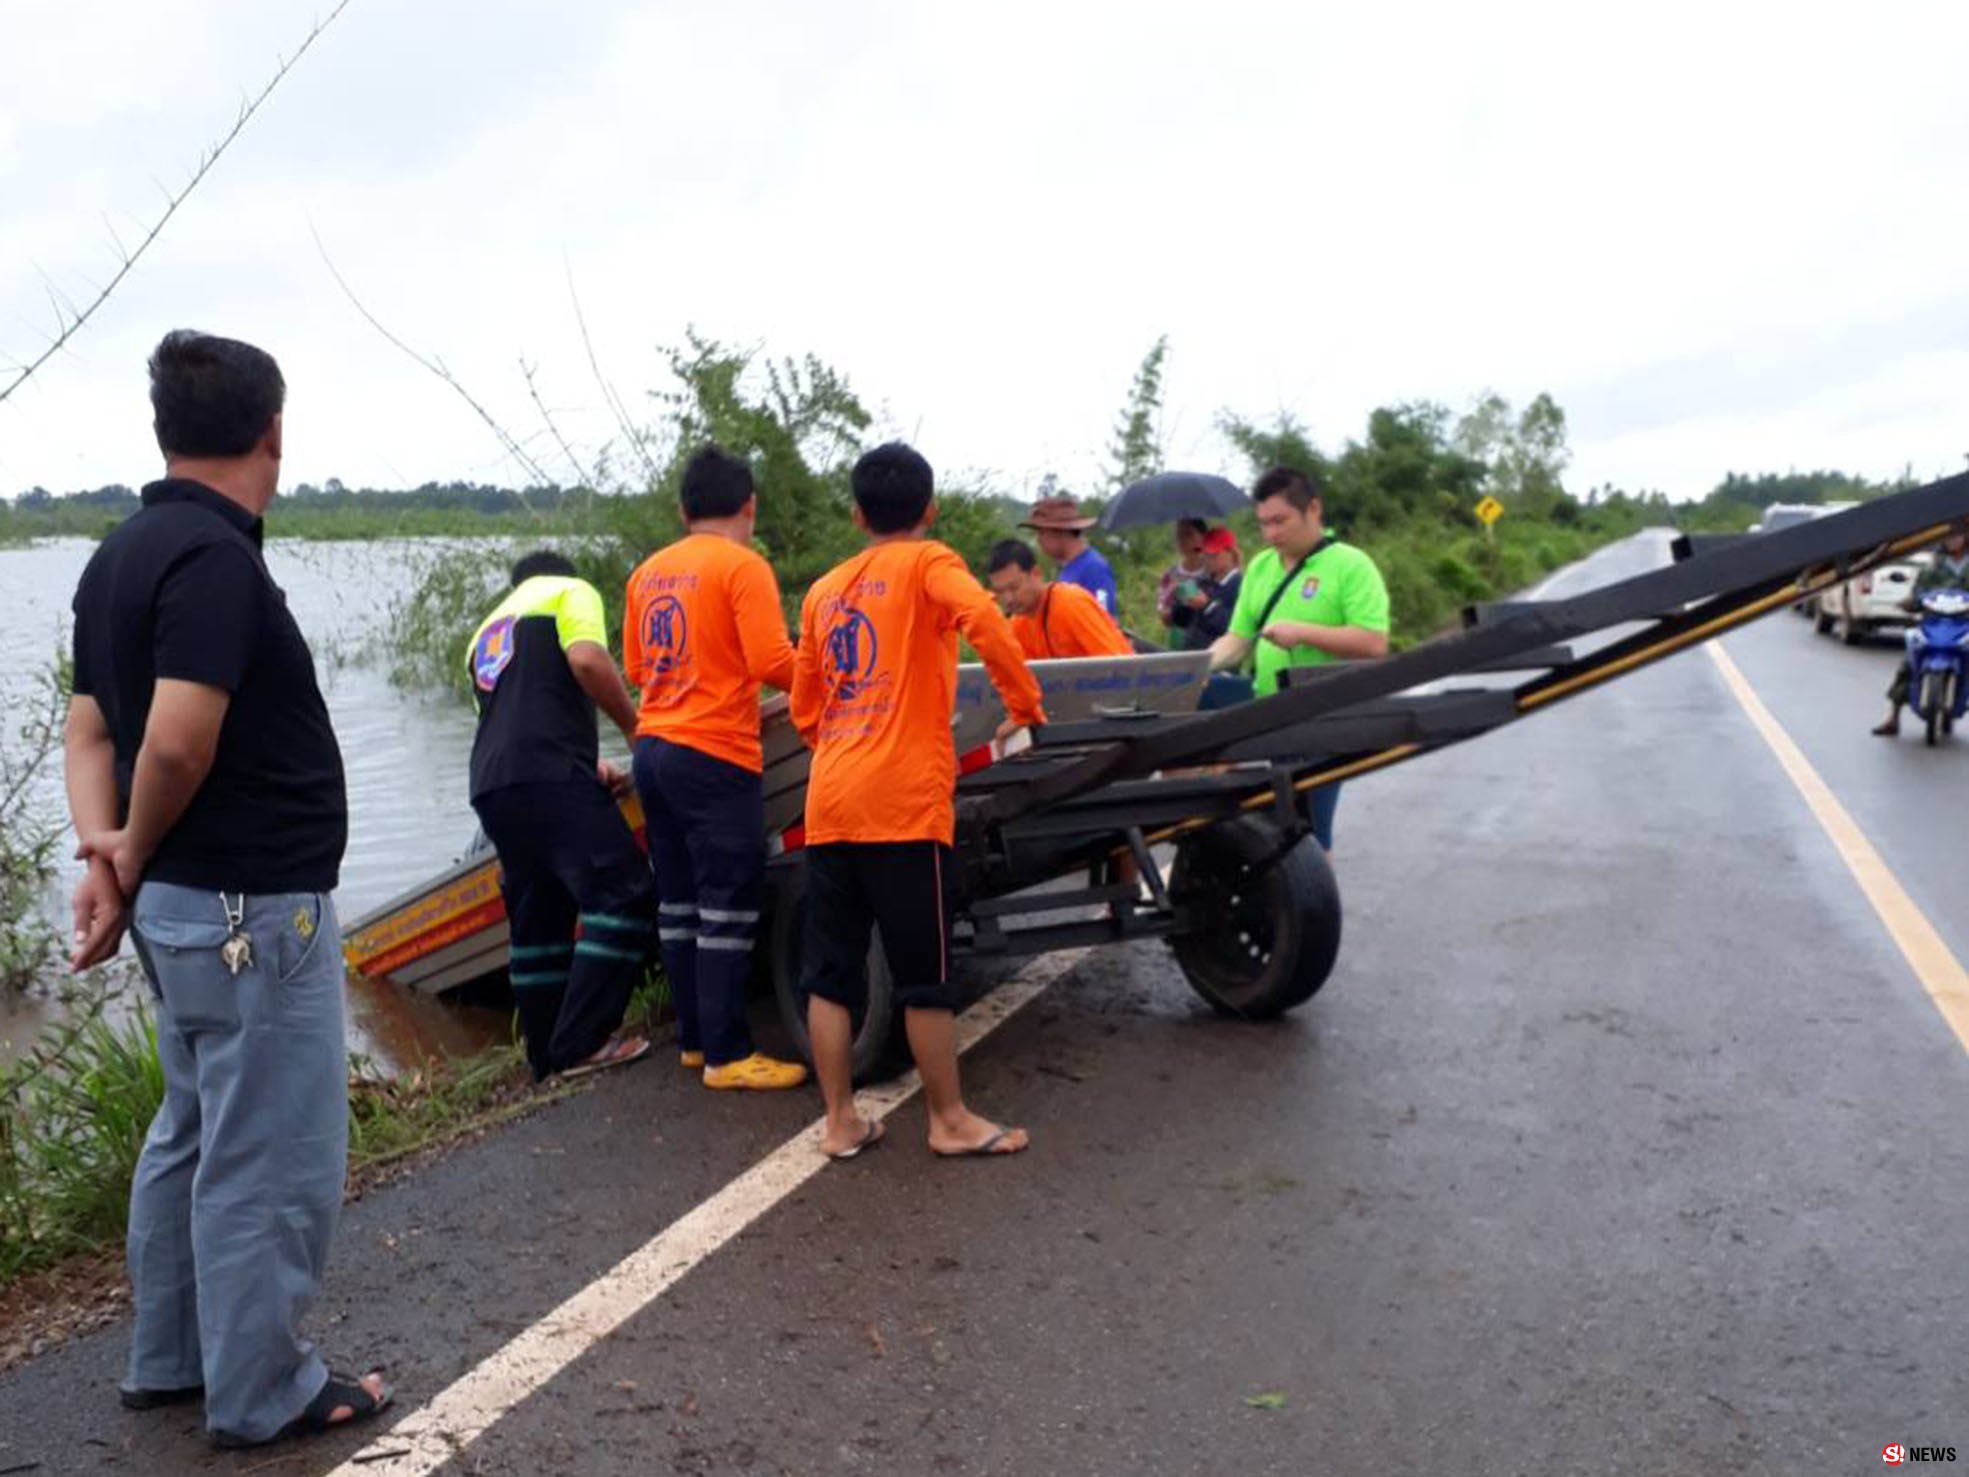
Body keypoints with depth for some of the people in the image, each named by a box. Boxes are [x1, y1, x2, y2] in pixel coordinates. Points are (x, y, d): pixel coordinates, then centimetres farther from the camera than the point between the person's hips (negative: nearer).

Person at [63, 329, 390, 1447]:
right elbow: (179, 741, -28)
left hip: (184, 902, 10)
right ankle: (262, 1392, 18)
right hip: (254, 908, -10)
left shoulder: (123, 554, 10)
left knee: (197, 1134, 22)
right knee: (270, 1160, 4)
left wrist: (105, 850, -3)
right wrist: (139, 851, -10)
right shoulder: (214, 556, -21)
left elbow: (91, 724, 10)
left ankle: (171, 1358, 36)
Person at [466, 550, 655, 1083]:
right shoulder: (570, 591, 12)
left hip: (490, 786, 8)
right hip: (549, 777, -8)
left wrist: (590, 768, 28)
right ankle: (580, 1043, -13)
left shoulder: (486, 632, 33)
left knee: (537, 919, 14)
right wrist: (635, 727, 1)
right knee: (623, 894, -8)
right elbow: (587, 660, -9)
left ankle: (547, 1056, 16)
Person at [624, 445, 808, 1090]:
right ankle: (726, 1056, 2)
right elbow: (773, 663, -16)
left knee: (678, 903, 13)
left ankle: (694, 1038, 21)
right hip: (715, 758, -7)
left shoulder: (649, 571, 11)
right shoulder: (743, 565, -9)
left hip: (653, 748, 7)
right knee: (727, 910, -2)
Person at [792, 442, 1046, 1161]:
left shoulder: (823, 591, 18)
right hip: (903, 802, -5)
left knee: (830, 972, 11)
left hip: (829, 804, 6)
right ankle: (950, 1120, 15)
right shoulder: (927, 563, 2)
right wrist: (1026, 706, -8)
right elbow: (984, 620, -20)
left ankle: (840, 1122, 16)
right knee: (924, 974, 4)